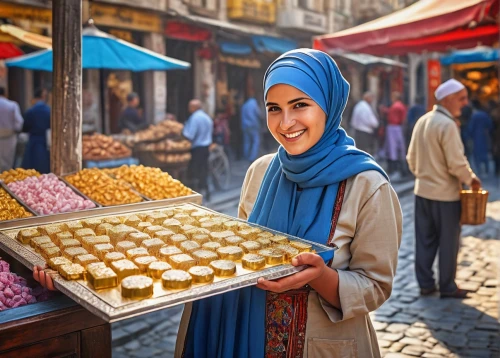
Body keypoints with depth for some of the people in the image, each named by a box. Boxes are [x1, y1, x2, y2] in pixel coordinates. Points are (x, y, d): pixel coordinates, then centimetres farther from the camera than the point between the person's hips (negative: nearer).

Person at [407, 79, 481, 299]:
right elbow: (456, 164, -20)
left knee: (425, 240, 13)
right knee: (448, 242, 7)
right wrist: (471, 179, -4)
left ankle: (425, 284, 22)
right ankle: (447, 287, 17)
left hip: (422, 190, 7)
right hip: (445, 193, -7)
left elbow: (411, 157, 11)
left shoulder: (422, 121, 5)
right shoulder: (447, 125, -19)